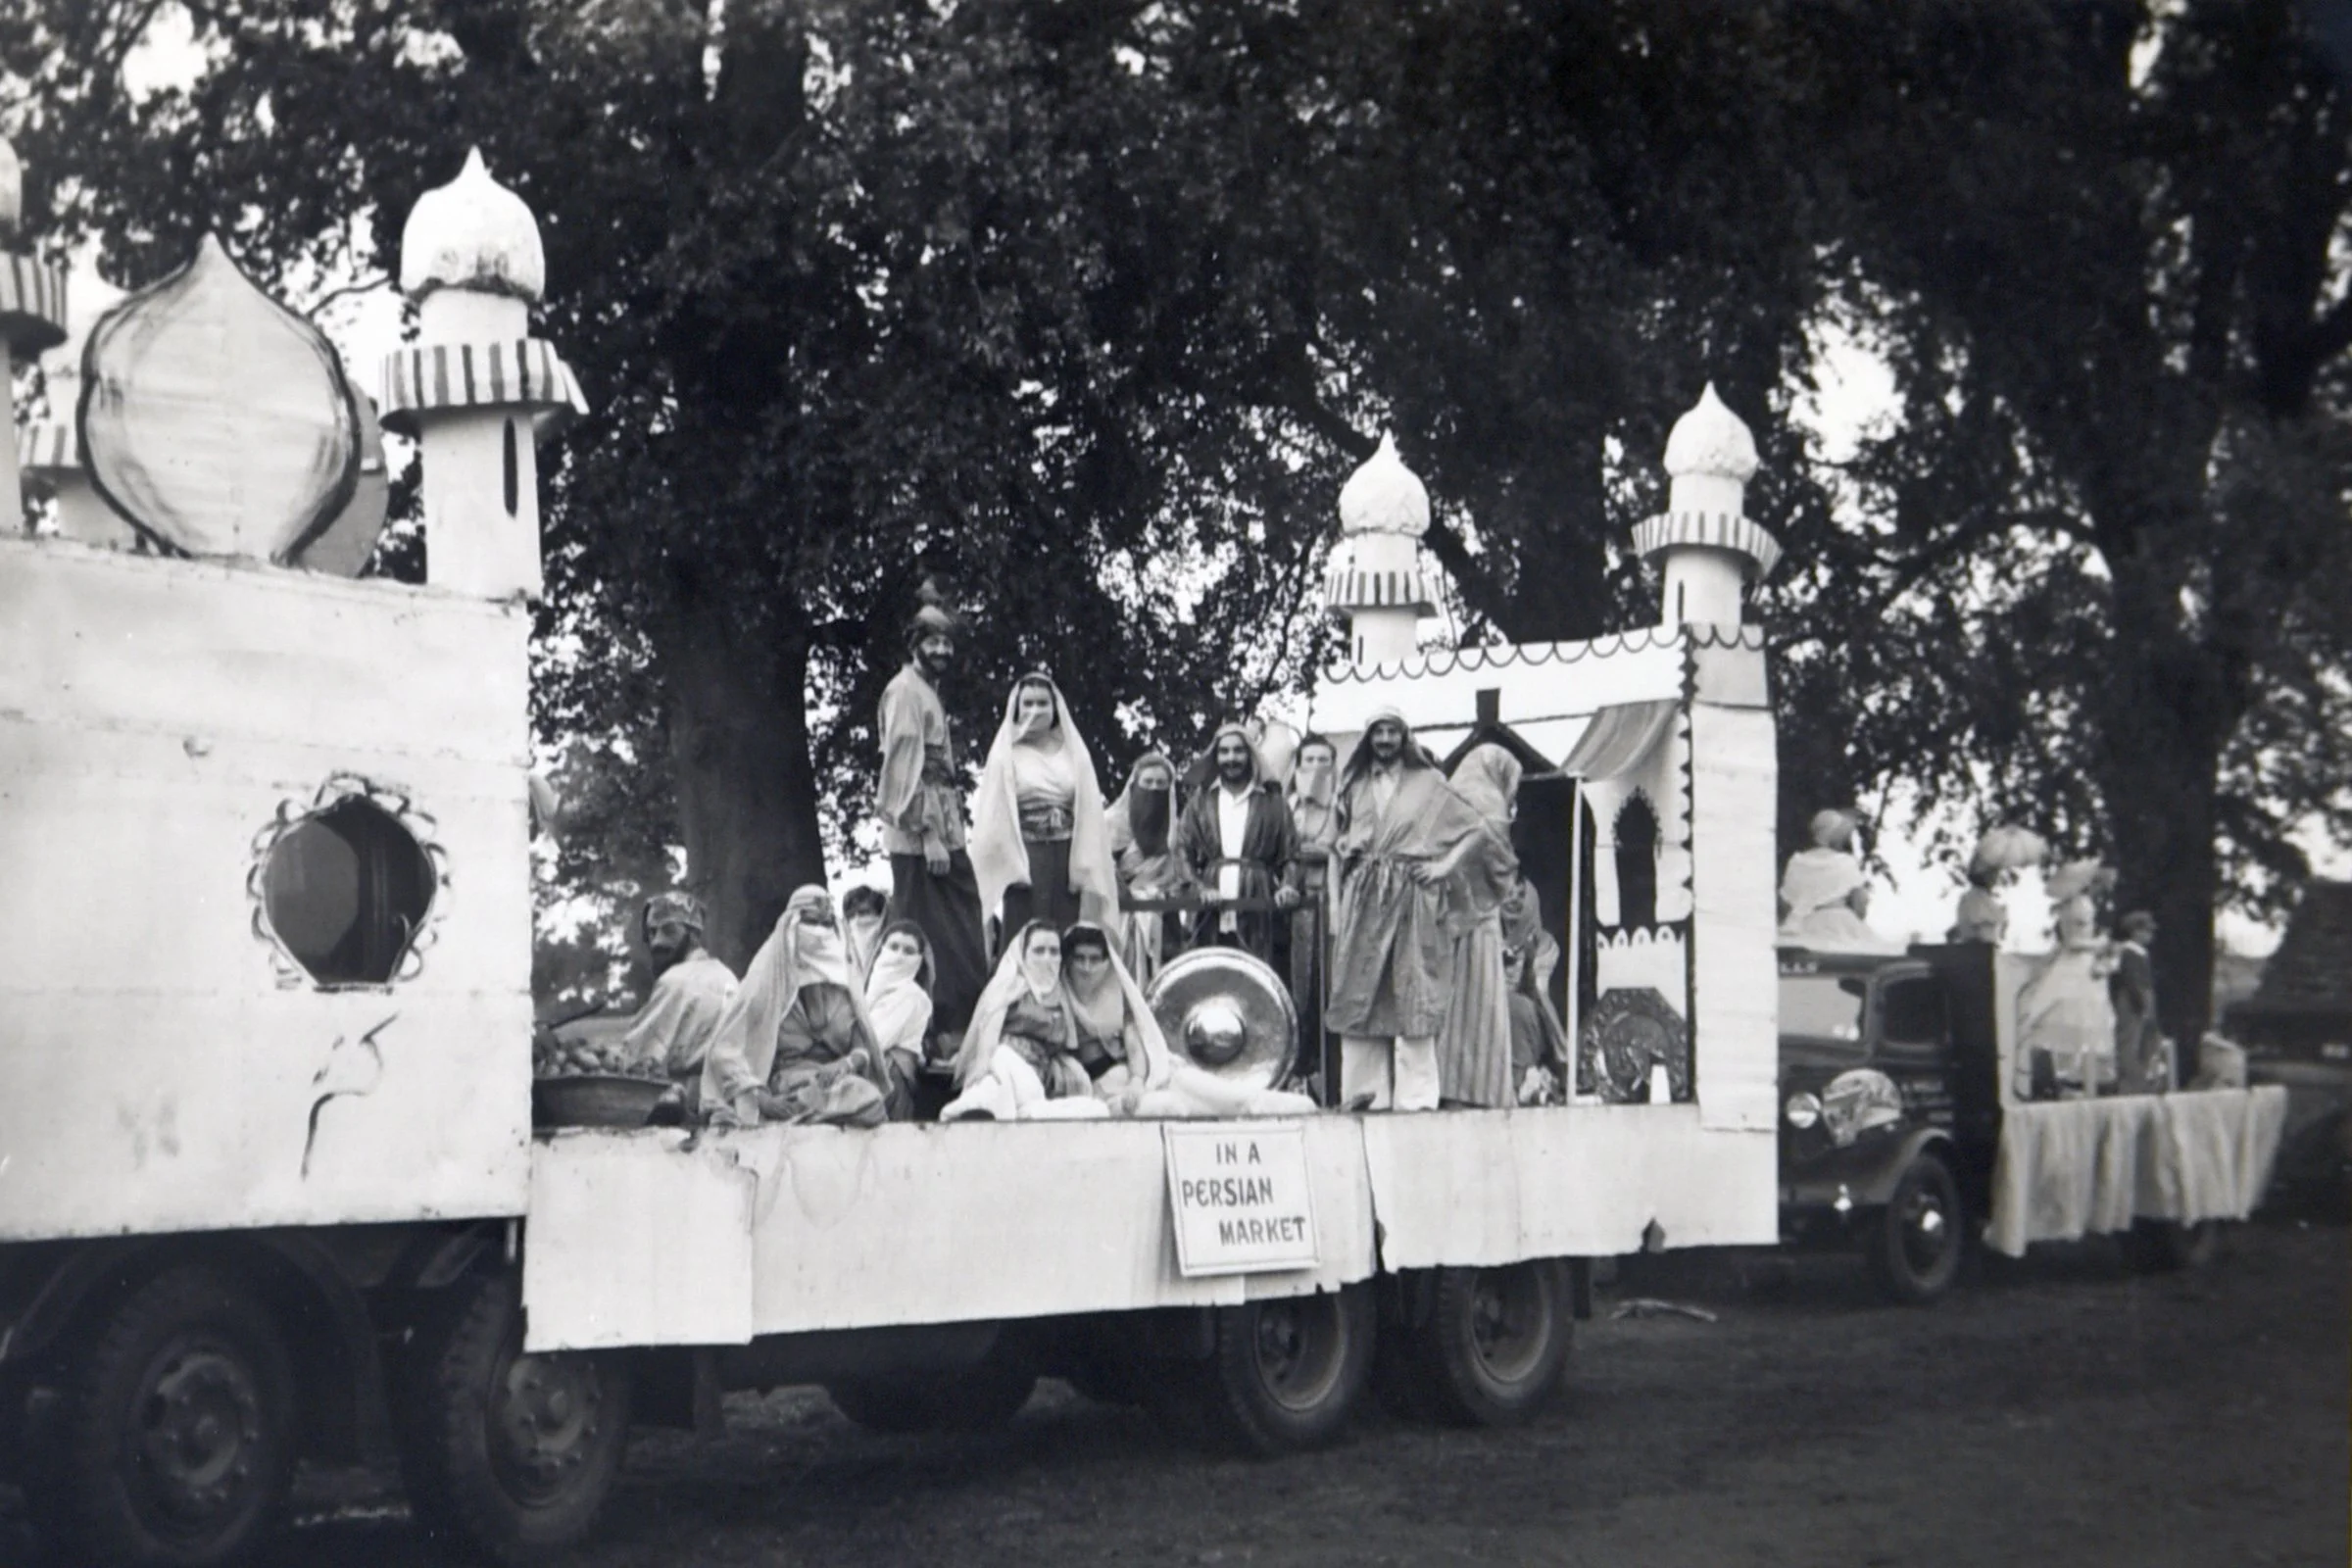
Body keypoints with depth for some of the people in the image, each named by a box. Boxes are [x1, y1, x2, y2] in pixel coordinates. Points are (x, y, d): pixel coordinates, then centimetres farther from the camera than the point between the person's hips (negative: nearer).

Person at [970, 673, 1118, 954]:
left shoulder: (1074, 752, 10)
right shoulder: (1006, 755, 4)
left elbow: (1090, 813, 6)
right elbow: (995, 816, 0)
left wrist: (1086, 868, -2)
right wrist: (1011, 865, -10)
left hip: (1068, 861, 2)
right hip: (1025, 861, -2)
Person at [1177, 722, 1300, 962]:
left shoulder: (1273, 805, 12)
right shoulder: (1200, 803, 15)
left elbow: (1289, 856, 10)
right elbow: (1182, 854, 9)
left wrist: (1287, 886, -10)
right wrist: (1200, 888, -8)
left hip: (1256, 913, -1)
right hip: (1210, 915, 1)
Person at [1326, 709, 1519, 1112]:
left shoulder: (1427, 783, 6)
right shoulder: (1355, 787, 15)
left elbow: (1476, 828, 4)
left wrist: (1445, 866, -5)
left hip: (1412, 896, -3)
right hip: (1363, 897, 3)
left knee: (1413, 998, -6)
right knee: (1359, 996, 0)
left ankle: (1415, 1093, -6)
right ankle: (1365, 1090, 5)